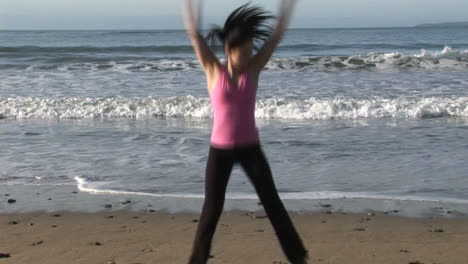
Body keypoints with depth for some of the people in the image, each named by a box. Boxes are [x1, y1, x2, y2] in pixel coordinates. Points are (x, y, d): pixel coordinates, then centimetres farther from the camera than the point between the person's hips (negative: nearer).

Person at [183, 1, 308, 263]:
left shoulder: (253, 70, -1)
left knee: (273, 204, 5)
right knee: (212, 210, 5)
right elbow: (194, 34, -9)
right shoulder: (214, 71, -4)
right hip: (220, 150, -1)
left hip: (250, 148, 1)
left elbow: (277, 35, -3)